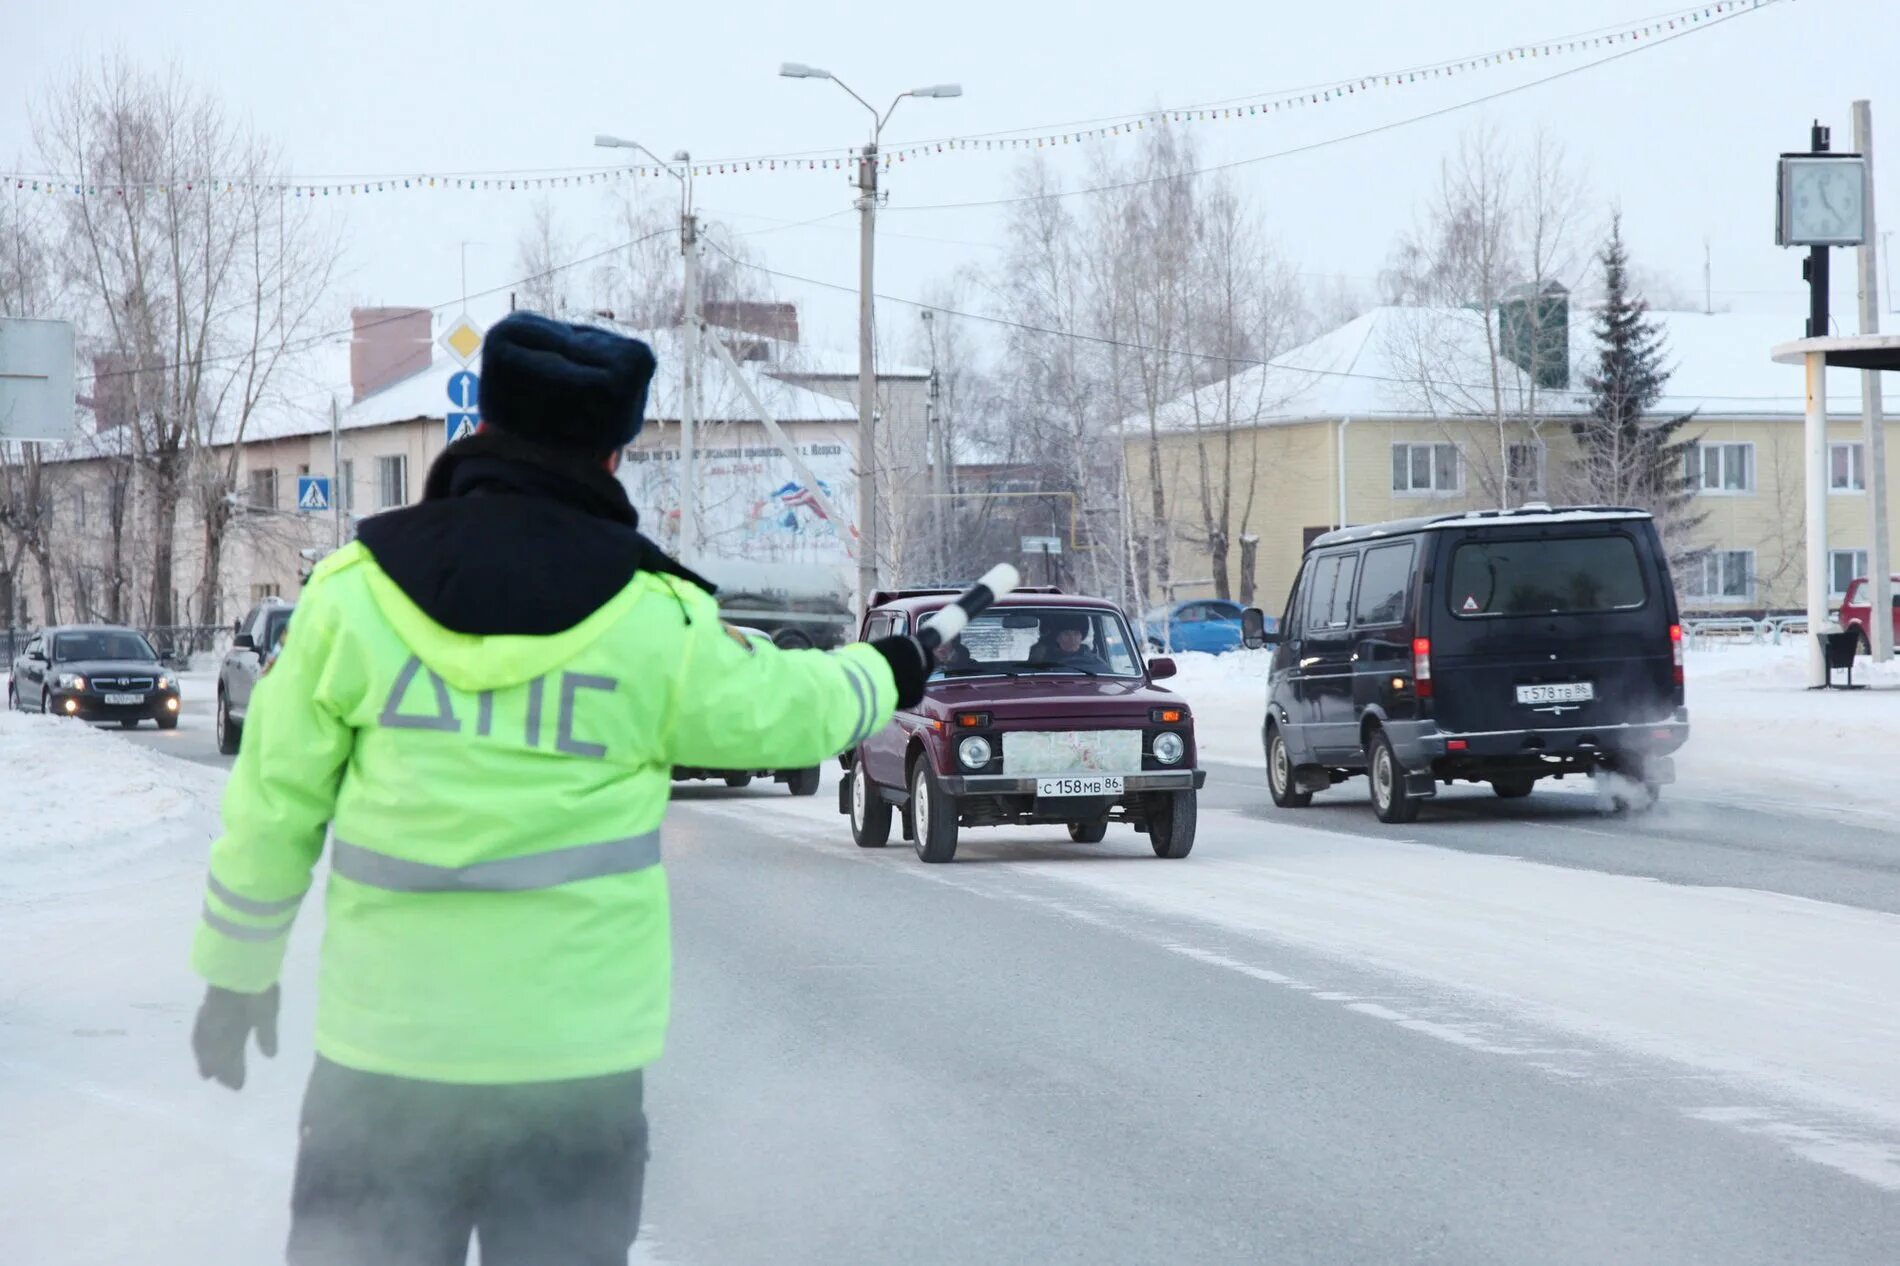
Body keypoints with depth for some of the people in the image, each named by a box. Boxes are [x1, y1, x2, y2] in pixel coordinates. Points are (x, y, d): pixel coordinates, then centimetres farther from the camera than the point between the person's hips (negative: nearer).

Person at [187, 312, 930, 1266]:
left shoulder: (356, 590, -2)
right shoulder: (655, 622, -4)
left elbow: (273, 802, 4)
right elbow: (781, 709, 13)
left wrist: (237, 969, 16)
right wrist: (882, 676, 35)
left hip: (384, 1046, 0)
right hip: (575, 1053, 0)